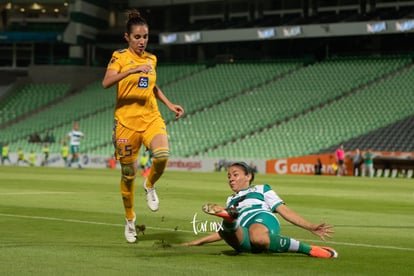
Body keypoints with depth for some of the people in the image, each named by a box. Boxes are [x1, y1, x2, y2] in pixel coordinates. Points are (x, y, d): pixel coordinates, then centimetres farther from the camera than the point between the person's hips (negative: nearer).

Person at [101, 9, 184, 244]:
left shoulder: (151, 59, 11)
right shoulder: (120, 57, -3)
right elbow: (106, 82, -21)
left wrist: (170, 104, 18)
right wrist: (132, 70, -31)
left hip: (151, 118, 3)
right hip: (126, 120, -3)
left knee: (162, 155, -26)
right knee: (128, 172, 3)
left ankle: (150, 186, 6)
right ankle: (130, 219, 24)